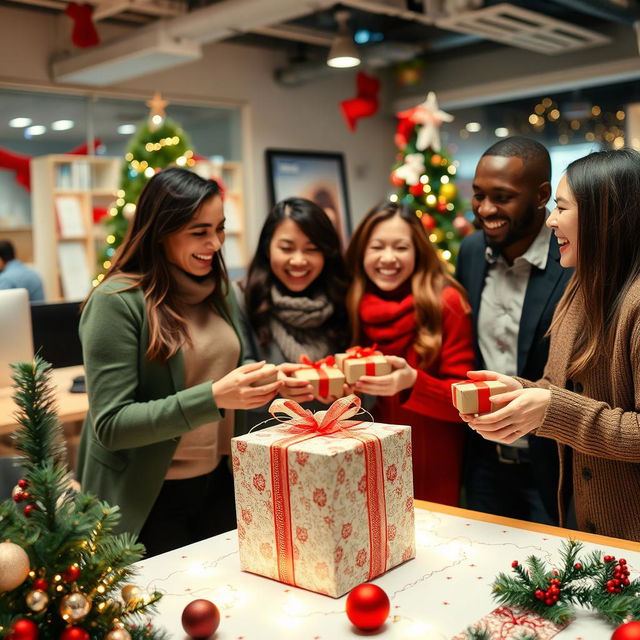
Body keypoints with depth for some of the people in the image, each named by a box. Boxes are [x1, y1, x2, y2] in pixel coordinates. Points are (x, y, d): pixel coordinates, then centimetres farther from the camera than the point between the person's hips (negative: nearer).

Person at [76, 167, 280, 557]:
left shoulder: (220, 293, 3)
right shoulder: (118, 301, -17)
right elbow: (110, 424, -20)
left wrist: (271, 382, -9)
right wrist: (213, 397, -30)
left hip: (219, 485, 6)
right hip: (149, 500, -6)